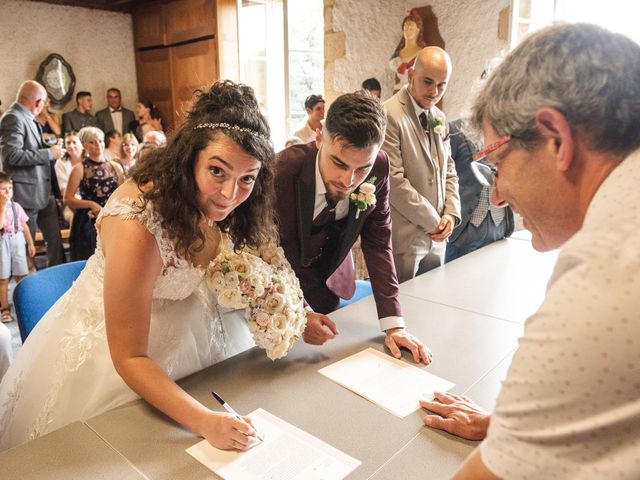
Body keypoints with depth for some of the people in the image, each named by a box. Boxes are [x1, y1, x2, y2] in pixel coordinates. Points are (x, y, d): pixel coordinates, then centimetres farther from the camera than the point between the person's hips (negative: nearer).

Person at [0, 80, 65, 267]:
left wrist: (51, 150, 14)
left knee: (55, 238, 13)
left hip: (44, 192, 9)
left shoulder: (28, 119, 14)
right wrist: (49, 153, -19)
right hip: (26, 194, -9)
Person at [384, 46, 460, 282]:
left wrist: (451, 213, 2)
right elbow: (394, 182, -20)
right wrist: (432, 221, -11)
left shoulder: (439, 119, 12)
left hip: (436, 238, 8)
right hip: (403, 239, -7)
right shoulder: (390, 115, -15)